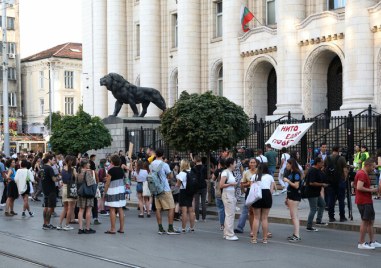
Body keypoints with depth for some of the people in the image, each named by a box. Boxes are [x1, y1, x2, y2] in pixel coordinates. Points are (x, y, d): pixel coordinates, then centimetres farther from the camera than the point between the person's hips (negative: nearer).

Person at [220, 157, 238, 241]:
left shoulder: (230, 172, 13)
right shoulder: (225, 172, -13)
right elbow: (221, 185, -18)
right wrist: (231, 184, -14)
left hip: (232, 195, 9)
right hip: (227, 194, -9)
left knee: (229, 215, 11)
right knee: (230, 215, -7)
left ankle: (226, 233, 17)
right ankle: (229, 235, -4)